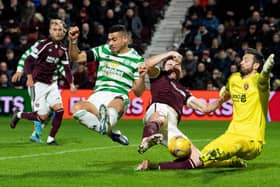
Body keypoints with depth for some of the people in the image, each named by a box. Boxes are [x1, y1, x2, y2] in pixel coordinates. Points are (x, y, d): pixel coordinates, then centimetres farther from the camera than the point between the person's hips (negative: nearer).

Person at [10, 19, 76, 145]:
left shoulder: (62, 49, 6)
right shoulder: (43, 44, -14)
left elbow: (67, 68, 13)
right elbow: (28, 60, -15)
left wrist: (71, 83, 1)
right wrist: (29, 77, -27)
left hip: (51, 83, 6)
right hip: (38, 83, -6)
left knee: (59, 110, -9)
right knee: (42, 117, -8)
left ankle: (51, 138, 4)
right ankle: (19, 115, 19)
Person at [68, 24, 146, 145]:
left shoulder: (136, 59, 8)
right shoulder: (103, 50, 17)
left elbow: (138, 92, 6)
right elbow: (76, 57, 18)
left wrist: (141, 77, -14)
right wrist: (73, 41, 1)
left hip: (119, 98, -4)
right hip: (97, 96, 4)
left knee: (116, 104, -42)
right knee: (77, 108, -29)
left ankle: (106, 124, -75)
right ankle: (110, 132, -26)